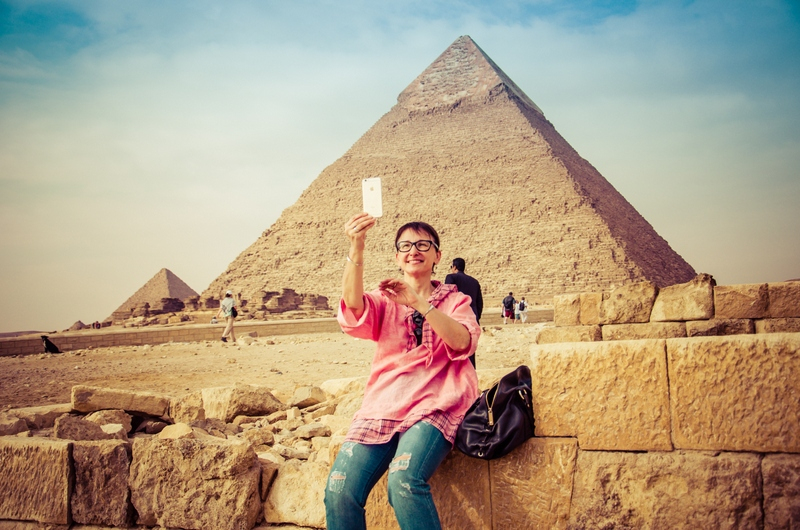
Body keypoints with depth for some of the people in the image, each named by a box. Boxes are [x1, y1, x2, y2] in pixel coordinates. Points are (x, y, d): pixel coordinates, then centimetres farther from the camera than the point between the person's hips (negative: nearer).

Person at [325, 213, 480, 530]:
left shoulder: (455, 301, 15)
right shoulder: (384, 299, 16)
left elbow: (462, 342, -7)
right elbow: (353, 304, -10)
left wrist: (419, 304, -17)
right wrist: (356, 248, -26)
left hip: (434, 404, -2)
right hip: (383, 404, 2)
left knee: (404, 480, -31)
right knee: (339, 489, -19)